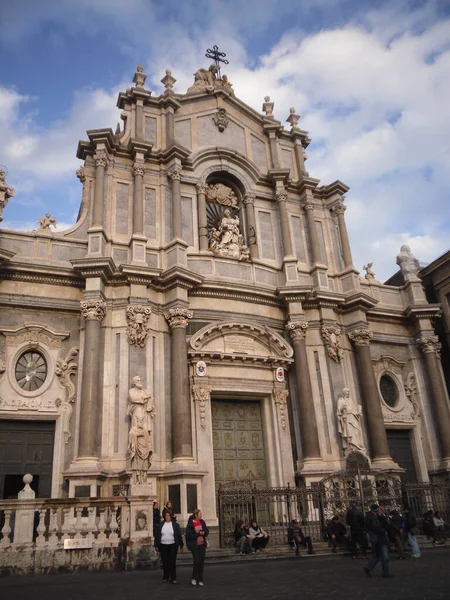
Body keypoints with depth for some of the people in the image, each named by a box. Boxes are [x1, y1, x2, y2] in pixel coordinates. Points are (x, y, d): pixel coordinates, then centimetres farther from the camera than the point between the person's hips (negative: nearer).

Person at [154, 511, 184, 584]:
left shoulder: (175, 525, 1)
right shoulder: (161, 525, 5)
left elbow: (179, 535, 2)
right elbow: (157, 535, 6)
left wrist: (181, 545, 2)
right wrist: (157, 546, 2)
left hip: (172, 546, -2)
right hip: (163, 546, 2)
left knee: (172, 562, -3)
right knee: (165, 562, 7)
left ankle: (173, 578, 3)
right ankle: (165, 577, 20)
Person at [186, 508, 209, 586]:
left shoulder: (202, 522, 5)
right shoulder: (190, 524, -12)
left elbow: (207, 531, 9)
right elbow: (189, 535, -16)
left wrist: (203, 533, -13)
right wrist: (198, 534, -20)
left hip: (202, 545, 5)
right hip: (194, 545, -5)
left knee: (201, 562, 6)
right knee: (196, 561, -11)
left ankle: (200, 580, 16)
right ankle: (193, 578, 10)